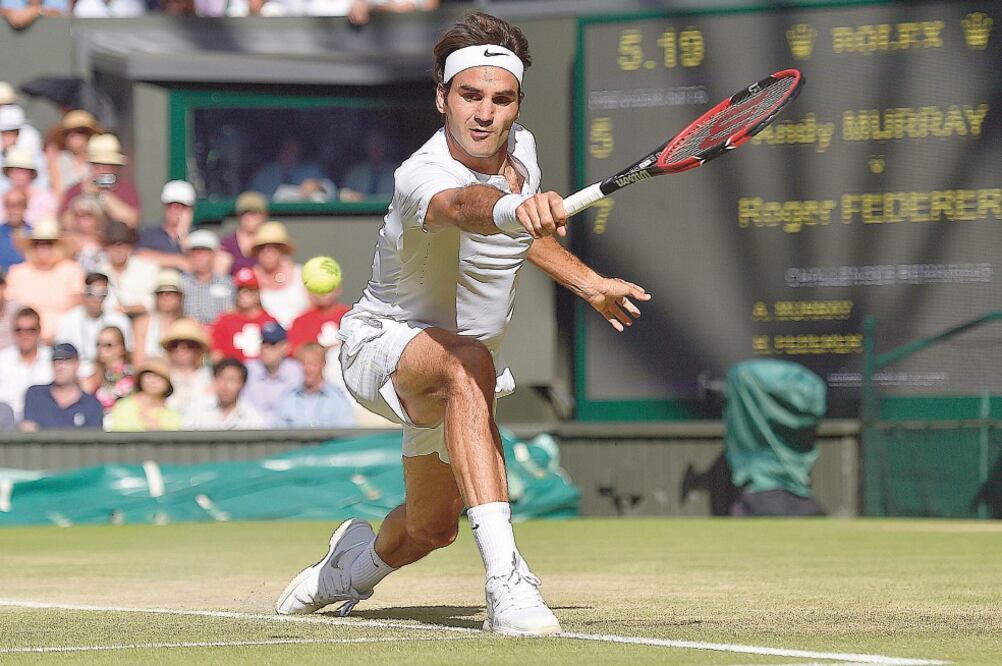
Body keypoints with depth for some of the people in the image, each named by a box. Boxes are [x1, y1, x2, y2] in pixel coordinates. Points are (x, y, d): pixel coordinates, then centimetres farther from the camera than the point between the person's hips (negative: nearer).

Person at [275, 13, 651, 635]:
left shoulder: (520, 146, -8)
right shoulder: (422, 176, -33)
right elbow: (464, 205, -59)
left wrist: (588, 282, 19)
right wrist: (513, 208, -79)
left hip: (464, 360, 8)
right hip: (383, 343, -8)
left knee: (431, 529, 21)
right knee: (469, 364, -43)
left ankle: (355, 562, 59)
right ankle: (506, 581, -49)